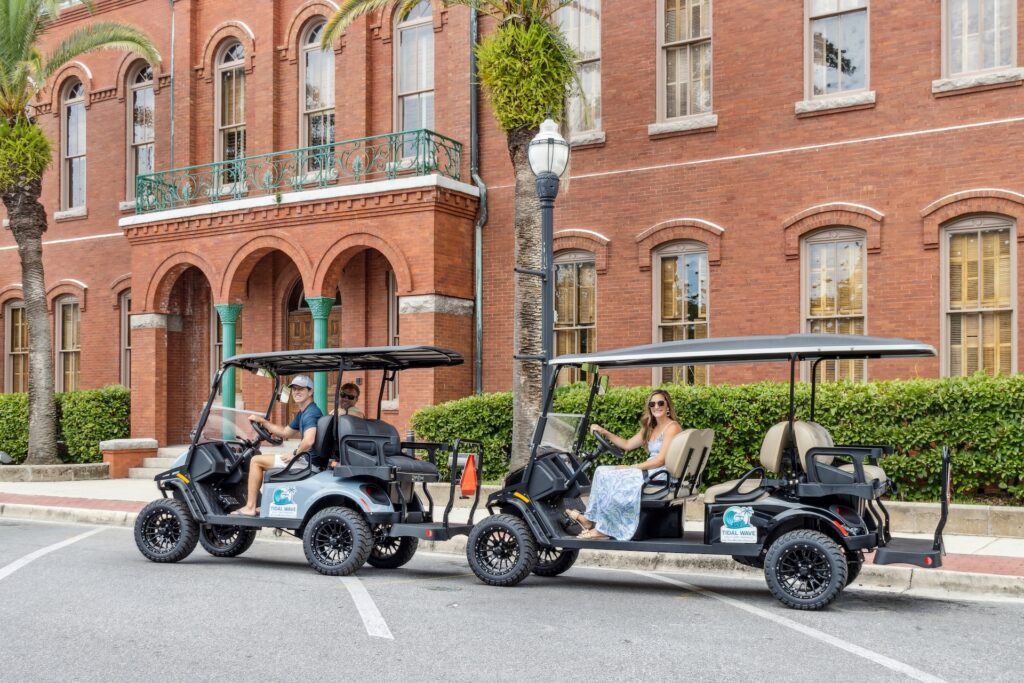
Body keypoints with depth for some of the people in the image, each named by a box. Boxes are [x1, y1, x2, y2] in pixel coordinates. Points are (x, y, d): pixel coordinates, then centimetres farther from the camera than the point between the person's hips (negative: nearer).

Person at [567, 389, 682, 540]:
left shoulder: (672, 427, -7)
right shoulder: (651, 429, 21)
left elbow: (661, 460, -15)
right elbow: (627, 444, 23)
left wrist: (631, 467, -15)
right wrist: (604, 432, 11)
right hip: (650, 472, 9)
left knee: (609, 477, -22)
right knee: (602, 471, -5)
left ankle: (603, 529, -12)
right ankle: (591, 519, -10)